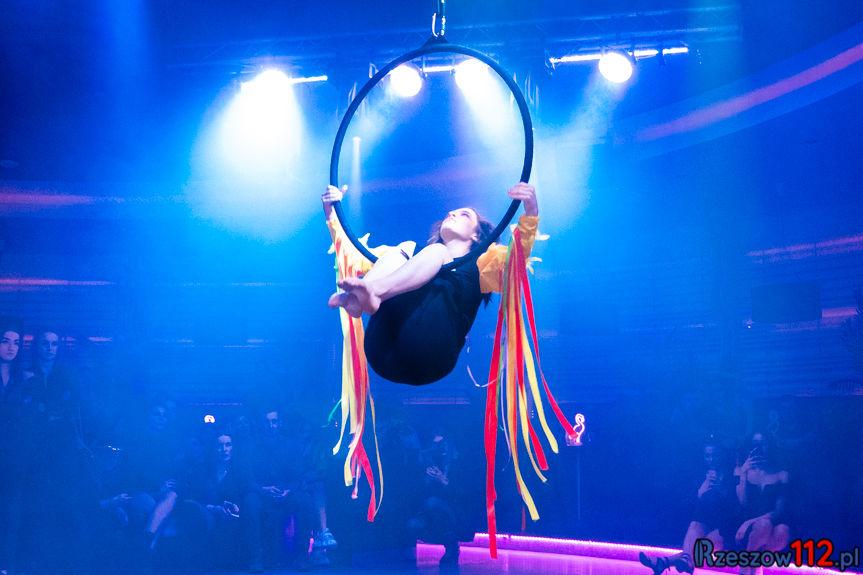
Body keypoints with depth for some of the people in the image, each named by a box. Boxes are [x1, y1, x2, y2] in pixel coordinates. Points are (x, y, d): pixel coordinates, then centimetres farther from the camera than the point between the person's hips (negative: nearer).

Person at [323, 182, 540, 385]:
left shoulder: (480, 263, 28)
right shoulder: (410, 255, 40)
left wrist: (531, 210, -10)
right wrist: (331, 213, 25)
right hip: (384, 353, 3)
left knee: (437, 251, -13)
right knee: (404, 248, -2)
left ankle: (374, 291, -42)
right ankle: (355, 296, -33)